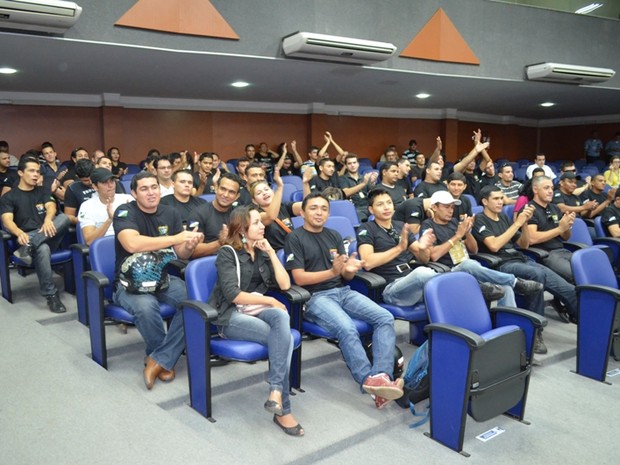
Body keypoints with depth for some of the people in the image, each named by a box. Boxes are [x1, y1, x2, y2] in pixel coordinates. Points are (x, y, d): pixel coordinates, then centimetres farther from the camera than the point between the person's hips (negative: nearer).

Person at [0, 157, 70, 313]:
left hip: (48, 236, 3)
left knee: (64, 217, -29)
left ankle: (28, 247, -39)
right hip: (27, 237, -3)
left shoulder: (43, 191, 18)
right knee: (42, 249, -39)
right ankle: (51, 295, -33)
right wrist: (20, 233, -32)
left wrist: (48, 220, -28)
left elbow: (51, 207, -2)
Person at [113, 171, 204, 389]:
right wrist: (176, 238, -30)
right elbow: (132, 243, -30)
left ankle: (157, 361, -14)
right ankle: (166, 359, -8)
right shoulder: (125, 212, -9)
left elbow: (181, 254, 7)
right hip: (130, 281, -4)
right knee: (146, 307, -36)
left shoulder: (171, 214, 6)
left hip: (163, 277, 4)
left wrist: (189, 246, -18)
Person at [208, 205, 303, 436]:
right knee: (283, 337, -29)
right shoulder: (227, 253, -3)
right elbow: (233, 295, -15)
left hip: (258, 310, 5)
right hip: (232, 316, -5)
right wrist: (270, 301, -10)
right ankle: (283, 410, -25)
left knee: (282, 316, -33)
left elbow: (285, 284, 5)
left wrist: (271, 252, 1)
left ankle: (276, 391, -38)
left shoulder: (262, 252, 16)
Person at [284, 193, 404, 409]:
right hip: (316, 297, -6)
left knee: (385, 318, -18)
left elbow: (346, 276, 14)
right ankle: (370, 381, -29)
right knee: (347, 330, -34)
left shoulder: (334, 235, 18)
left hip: (343, 291, 6)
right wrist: (332, 272, -20)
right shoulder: (295, 238, 1)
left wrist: (350, 269, -11)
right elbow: (299, 278, -9)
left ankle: (381, 376, -29)